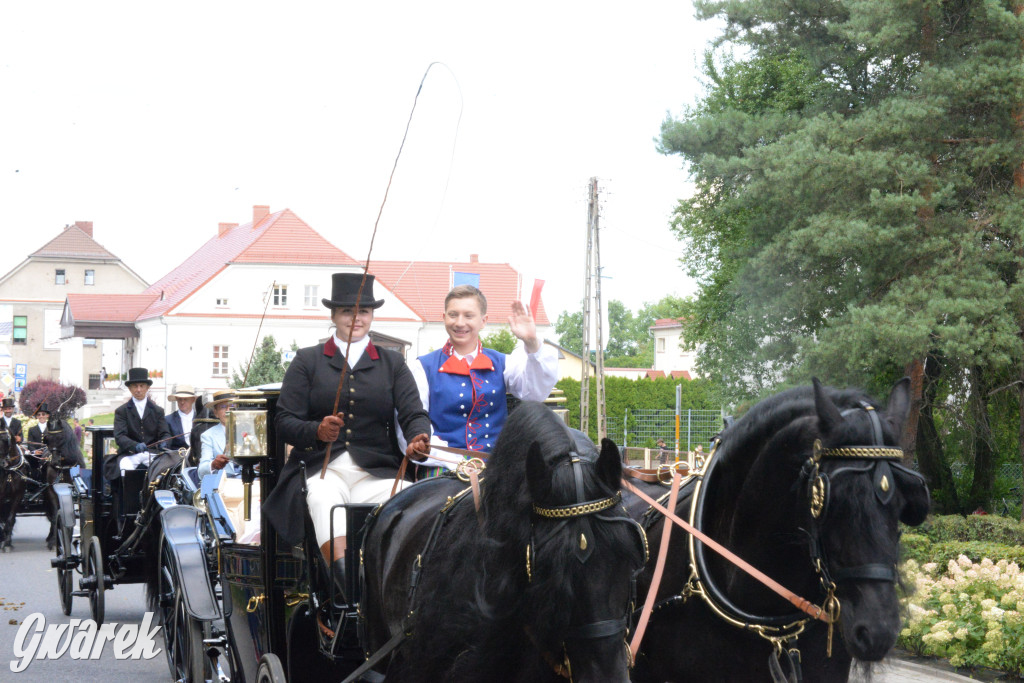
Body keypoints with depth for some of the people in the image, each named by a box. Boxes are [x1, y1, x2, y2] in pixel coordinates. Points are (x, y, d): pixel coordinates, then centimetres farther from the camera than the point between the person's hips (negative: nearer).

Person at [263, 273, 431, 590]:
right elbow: (284, 421, 8)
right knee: (323, 500, -38)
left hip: (377, 471, 2)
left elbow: (414, 414, 9)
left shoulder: (393, 363, 22)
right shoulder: (307, 361, 17)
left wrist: (419, 438, -16)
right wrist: (317, 432, -15)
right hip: (322, 468, -2)